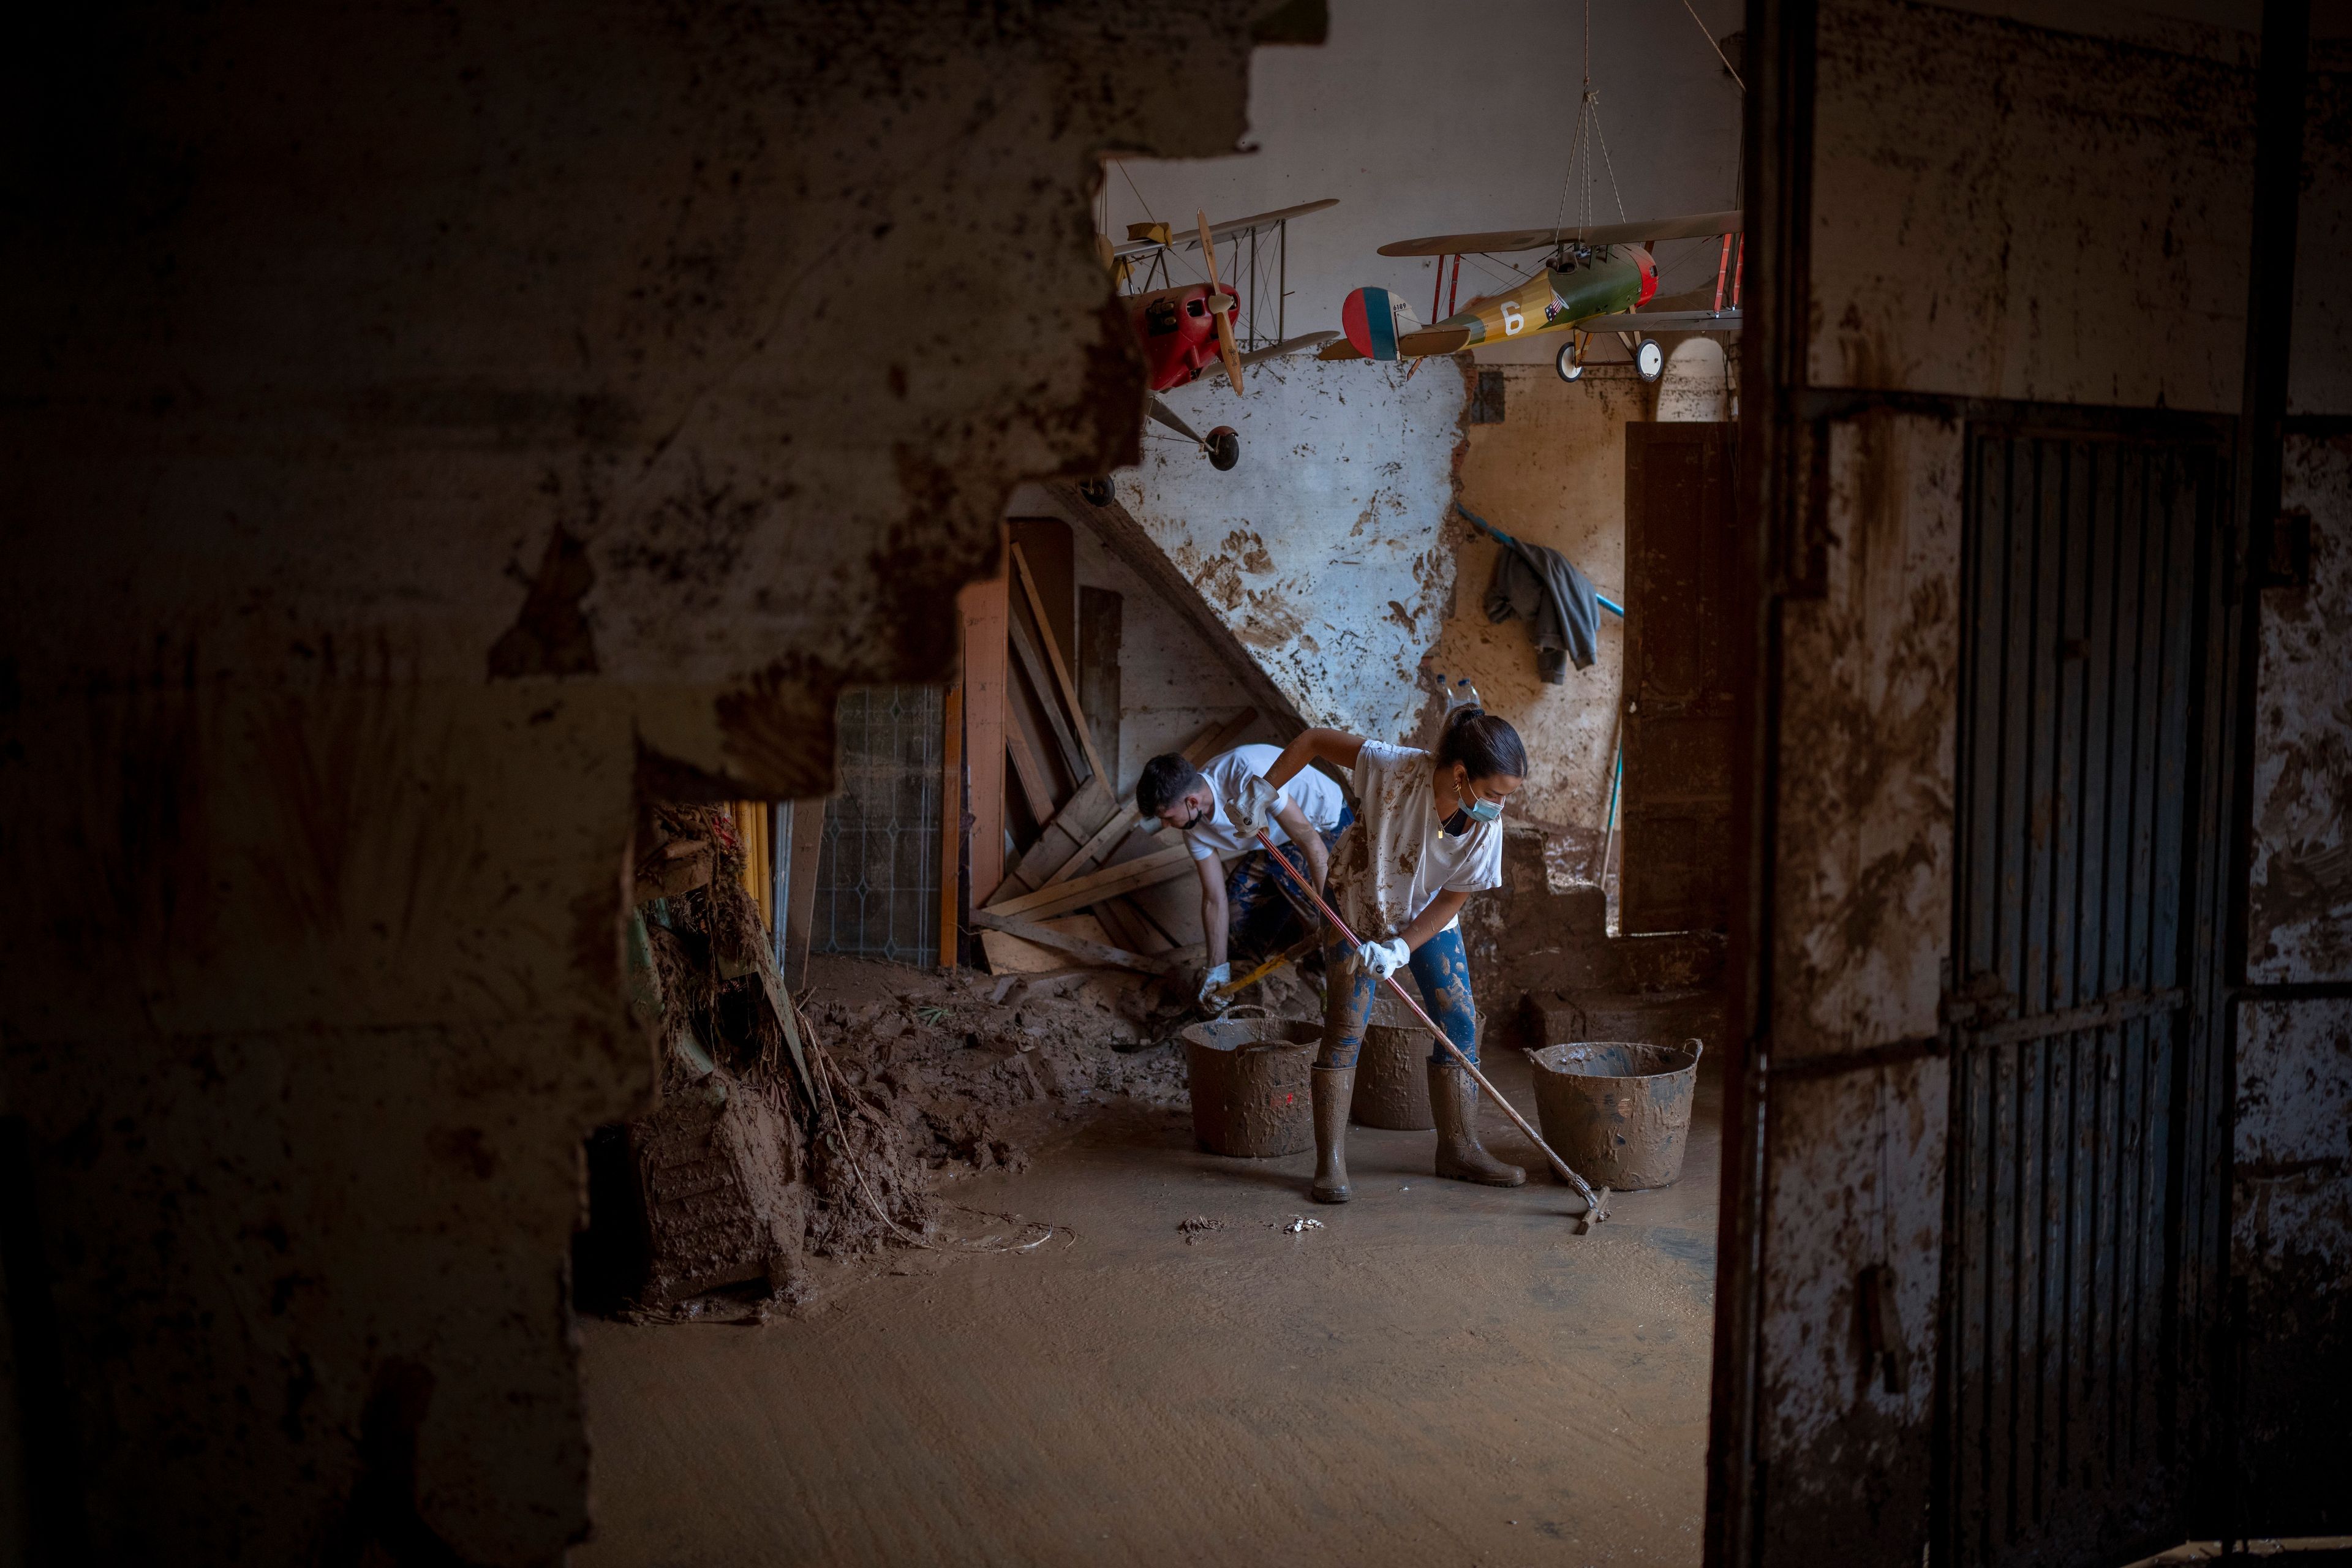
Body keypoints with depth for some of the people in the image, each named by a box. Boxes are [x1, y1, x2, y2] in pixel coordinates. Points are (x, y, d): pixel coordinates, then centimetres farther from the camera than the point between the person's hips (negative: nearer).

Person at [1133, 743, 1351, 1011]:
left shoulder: (1246, 775, -38)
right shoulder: (1195, 826, -12)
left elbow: (1310, 841, -35)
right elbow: (1214, 898, -4)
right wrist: (1218, 969, -5)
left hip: (1327, 827, -7)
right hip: (1276, 842, 8)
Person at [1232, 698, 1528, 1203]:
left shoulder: (1487, 826, -25)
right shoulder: (1397, 769, -36)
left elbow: (1452, 899, -15)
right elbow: (1314, 741, -24)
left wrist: (1400, 948, -26)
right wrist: (1264, 791, -22)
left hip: (1428, 916, 3)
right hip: (1359, 901, -3)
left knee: (1459, 1023, 0)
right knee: (1345, 1028, -8)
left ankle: (1458, 1149, 13)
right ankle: (1330, 1161, -2)